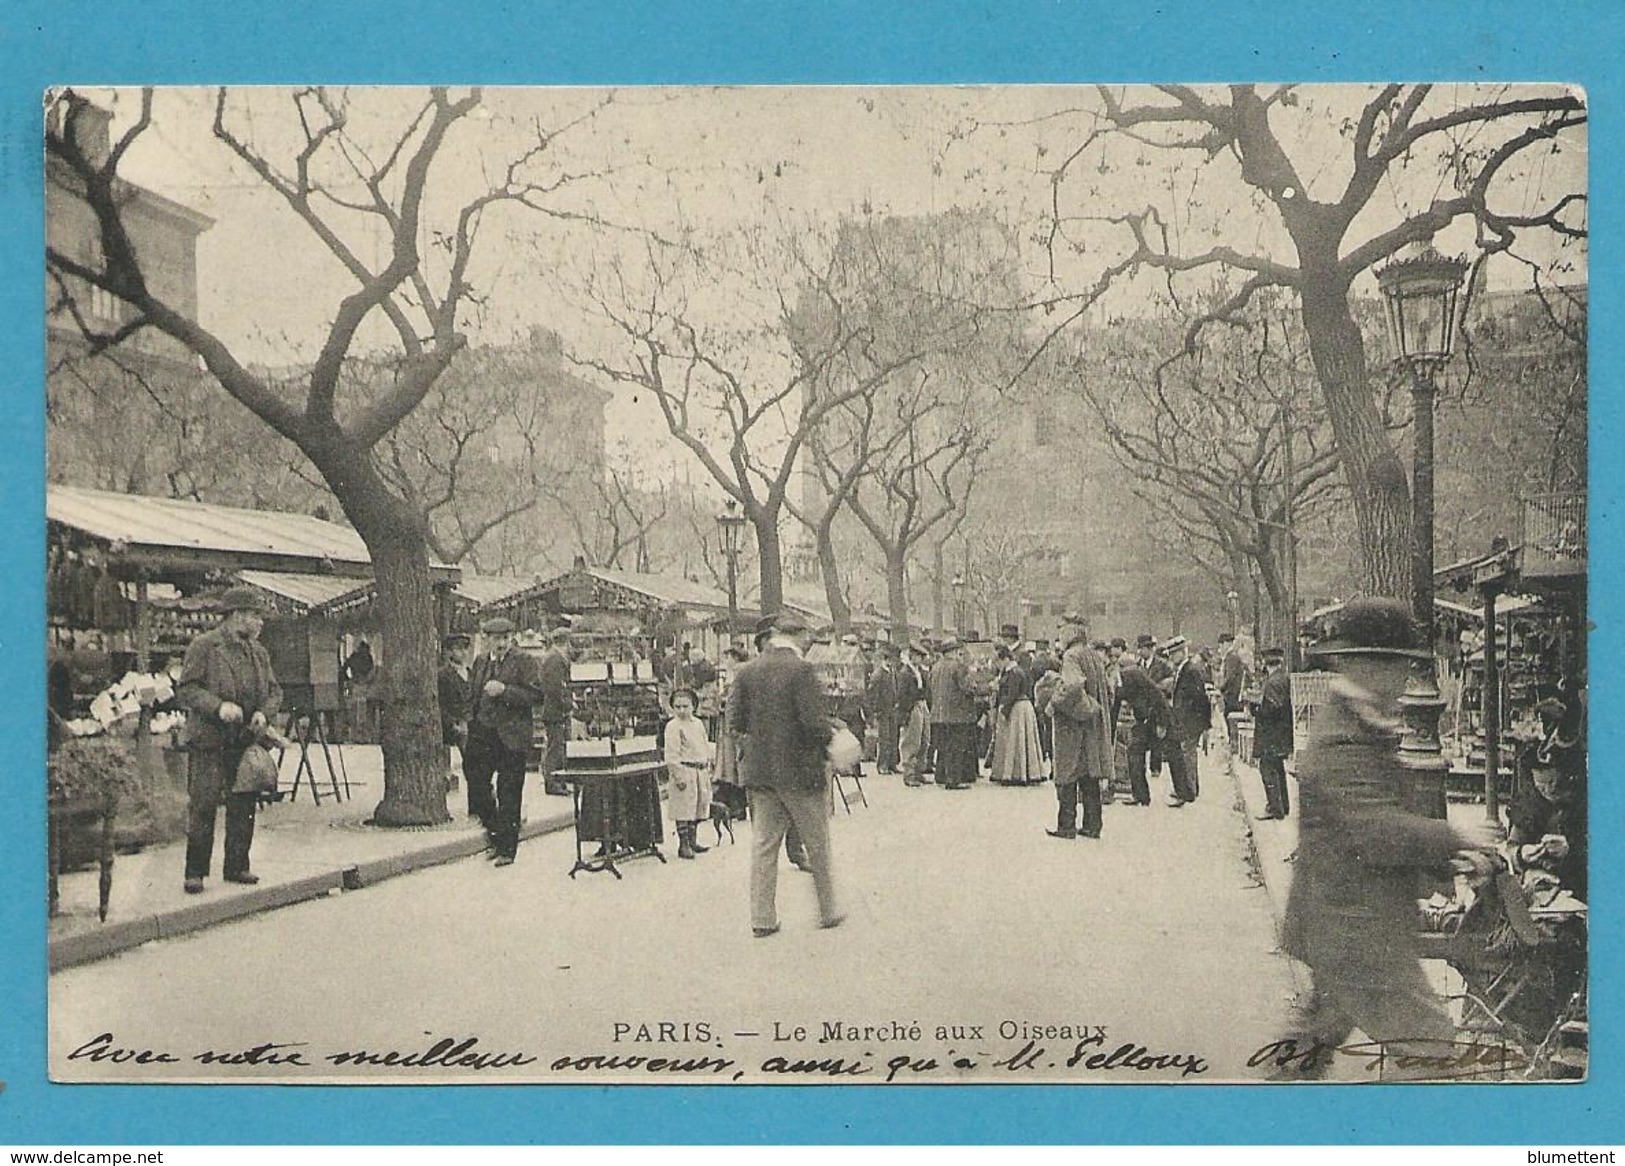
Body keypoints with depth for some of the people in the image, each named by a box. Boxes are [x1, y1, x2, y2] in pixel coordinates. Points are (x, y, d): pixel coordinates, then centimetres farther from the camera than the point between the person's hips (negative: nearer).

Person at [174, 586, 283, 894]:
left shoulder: (258, 652, 15)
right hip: (209, 742, -6)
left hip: (247, 742, 6)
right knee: (203, 806, -5)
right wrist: (218, 706, -22)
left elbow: (274, 690, 17)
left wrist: (264, 712, -4)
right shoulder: (203, 647, -3)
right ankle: (195, 873, 3)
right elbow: (185, 689, -8)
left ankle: (237, 866, 19)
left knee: (244, 807, 8)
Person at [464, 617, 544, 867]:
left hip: (511, 737, -5)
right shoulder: (480, 661, 14)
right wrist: (471, 722, 11)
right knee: (476, 782, 5)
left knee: (509, 795, -1)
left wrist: (504, 691, -20)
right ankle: (493, 830, 28)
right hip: (481, 734, 5)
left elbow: (536, 695, -11)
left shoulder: (525, 662, -3)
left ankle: (506, 849, 6)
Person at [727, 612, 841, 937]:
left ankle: (762, 919, 11)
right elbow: (816, 724, -20)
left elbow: (735, 723, 2)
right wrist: (829, 735, 1)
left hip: (758, 770, 5)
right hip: (800, 770, -5)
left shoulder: (747, 672, 1)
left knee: (763, 843, 10)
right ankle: (828, 912, 22)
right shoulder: (801, 670, -16)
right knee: (817, 844, 11)